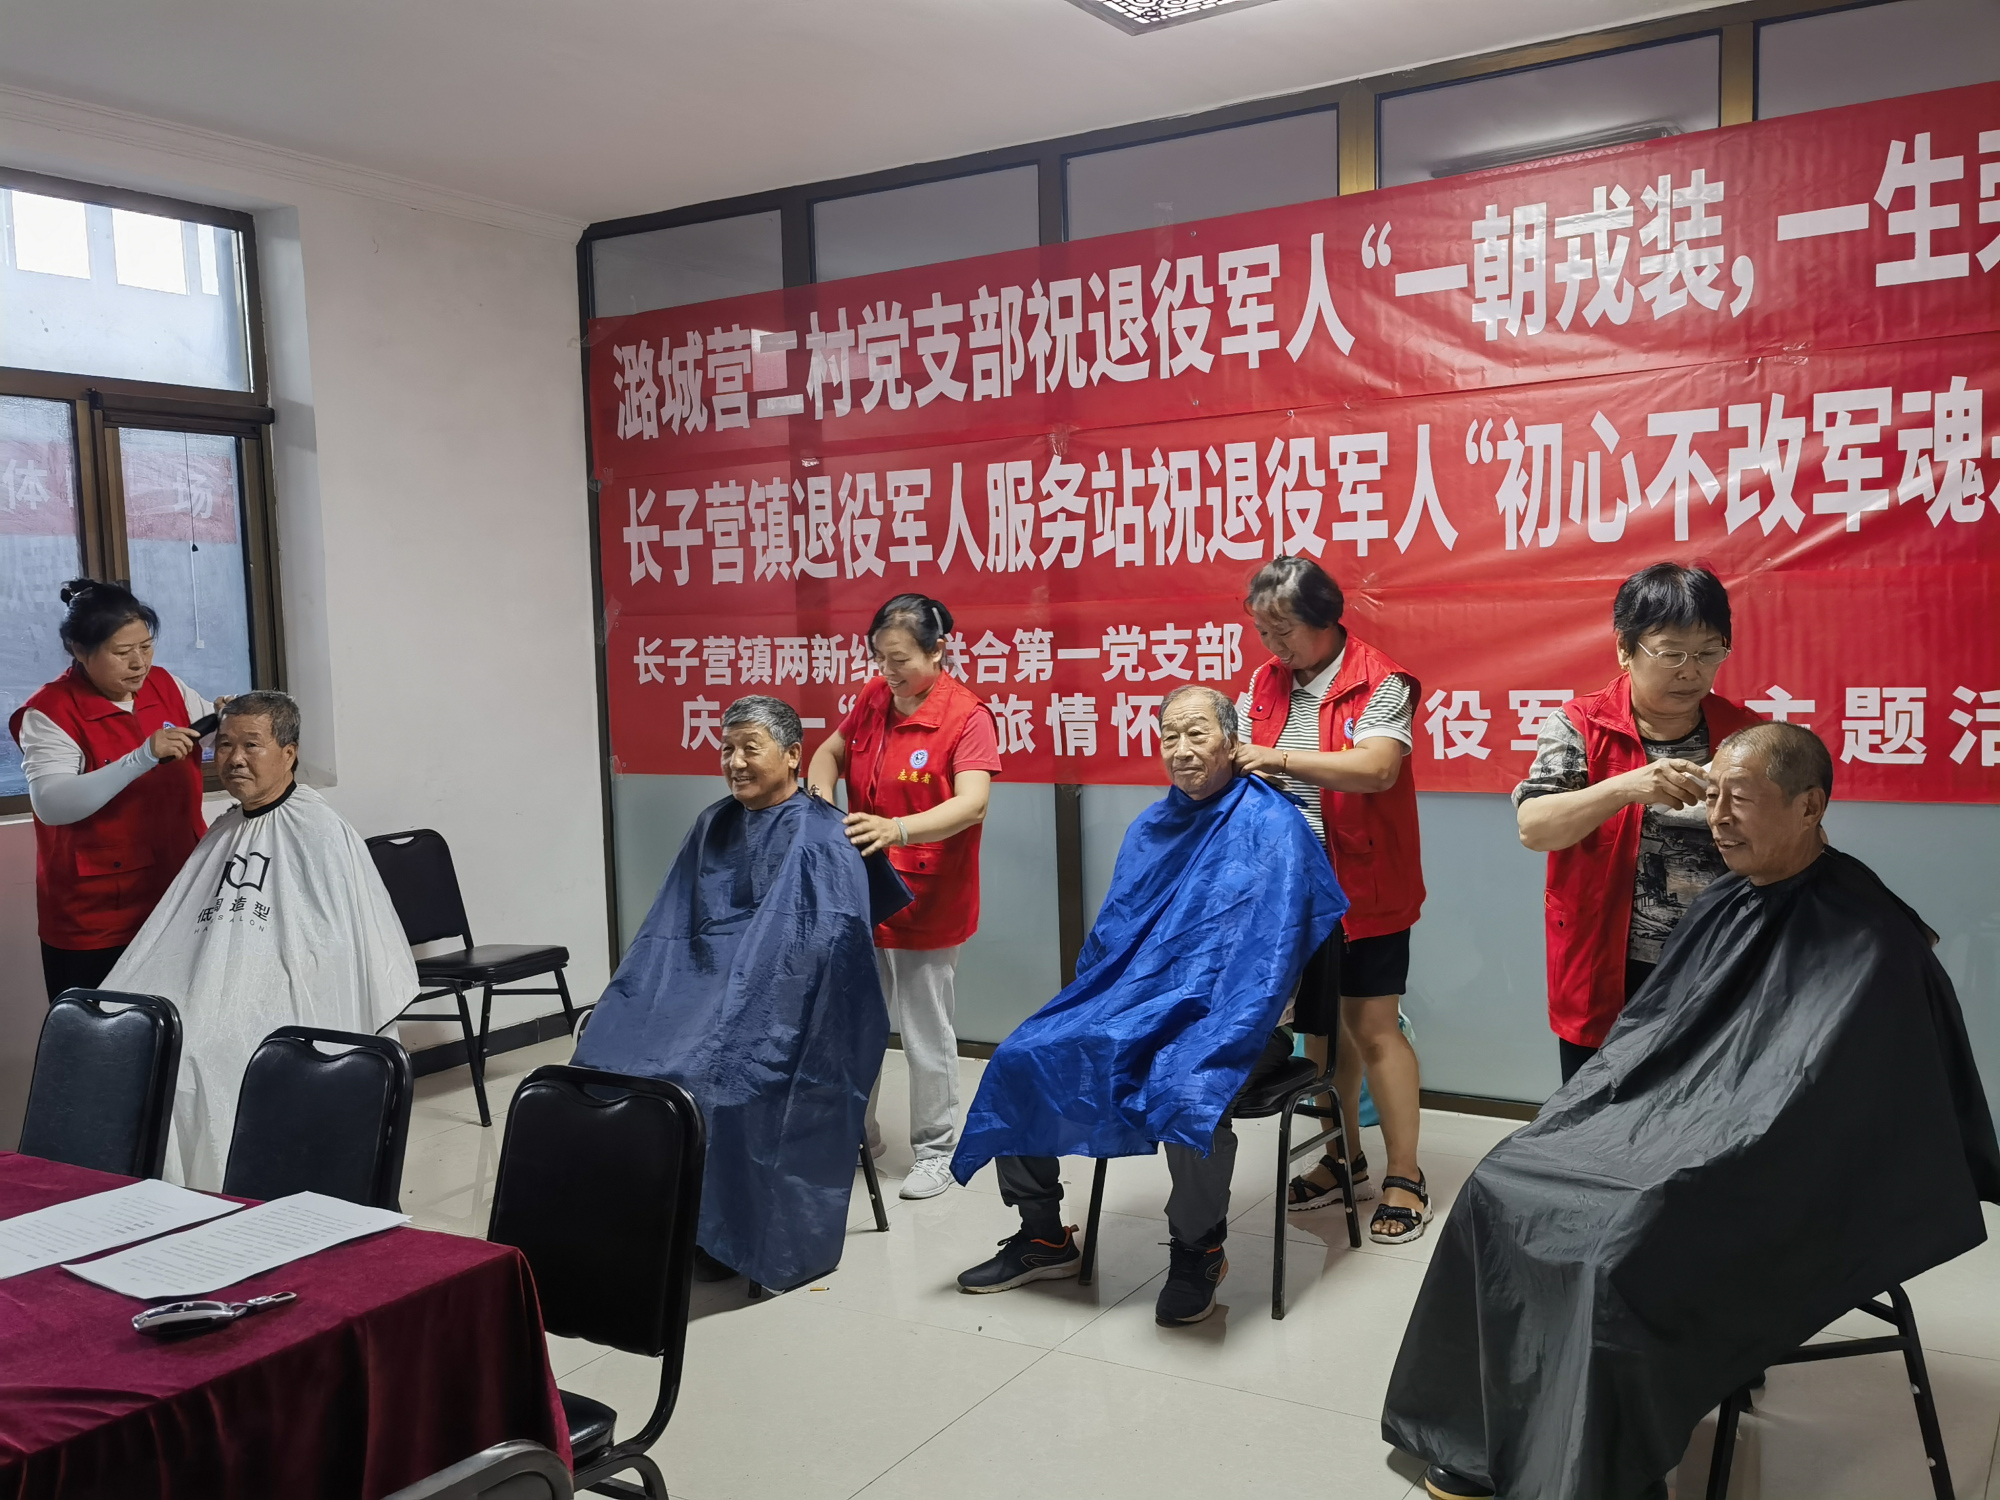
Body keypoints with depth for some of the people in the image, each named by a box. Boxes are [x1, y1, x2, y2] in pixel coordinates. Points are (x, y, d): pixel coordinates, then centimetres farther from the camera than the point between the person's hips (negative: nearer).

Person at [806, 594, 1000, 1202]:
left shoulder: (967, 715, -15)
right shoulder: (874, 698, 4)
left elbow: (971, 805, -27)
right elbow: (829, 751, 20)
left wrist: (898, 829, -41)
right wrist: (821, 799, -1)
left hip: (926, 899, -6)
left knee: (925, 1033, 5)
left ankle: (936, 1150, 23)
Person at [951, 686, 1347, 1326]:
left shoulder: (1269, 827, -8)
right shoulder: (1151, 827, 14)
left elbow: (1270, 954, -17)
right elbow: (1111, 932, 19)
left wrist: (1219, 1040, -25)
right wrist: (1083, 1009, 5)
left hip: (1221, 1015, -7)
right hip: (1130, 1001, 7)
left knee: (1189, 1086, -37)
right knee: (1020, 1058, -6)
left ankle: (1198, 1251, -9)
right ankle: (1044, 1238, 10)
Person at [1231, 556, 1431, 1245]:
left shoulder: (1379, 683, -13)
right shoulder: (1267, 681, 8)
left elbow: (1376, 767, -27)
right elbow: (1227, 743, 13)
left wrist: (1279, 758, -26)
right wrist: (1234, 762, -11)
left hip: (1365, 890, -6)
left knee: (1373, 1029, -1)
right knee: (1319, 1027, 15)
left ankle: (1405, 1178, 12)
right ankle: (1344, 1160, 31)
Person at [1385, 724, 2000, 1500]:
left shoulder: (1866, 941, -15)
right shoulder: (1721, 905, 9)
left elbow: (1804, 1102, -21)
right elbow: (1645, 1033, 14)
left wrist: (1692, 1163, -21)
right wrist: (1578, 1121, 2)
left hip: (1784, 1182, -8)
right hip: (1675, 1127, 8)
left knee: (1622, 1242, -29)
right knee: (1500, 1187, -5)